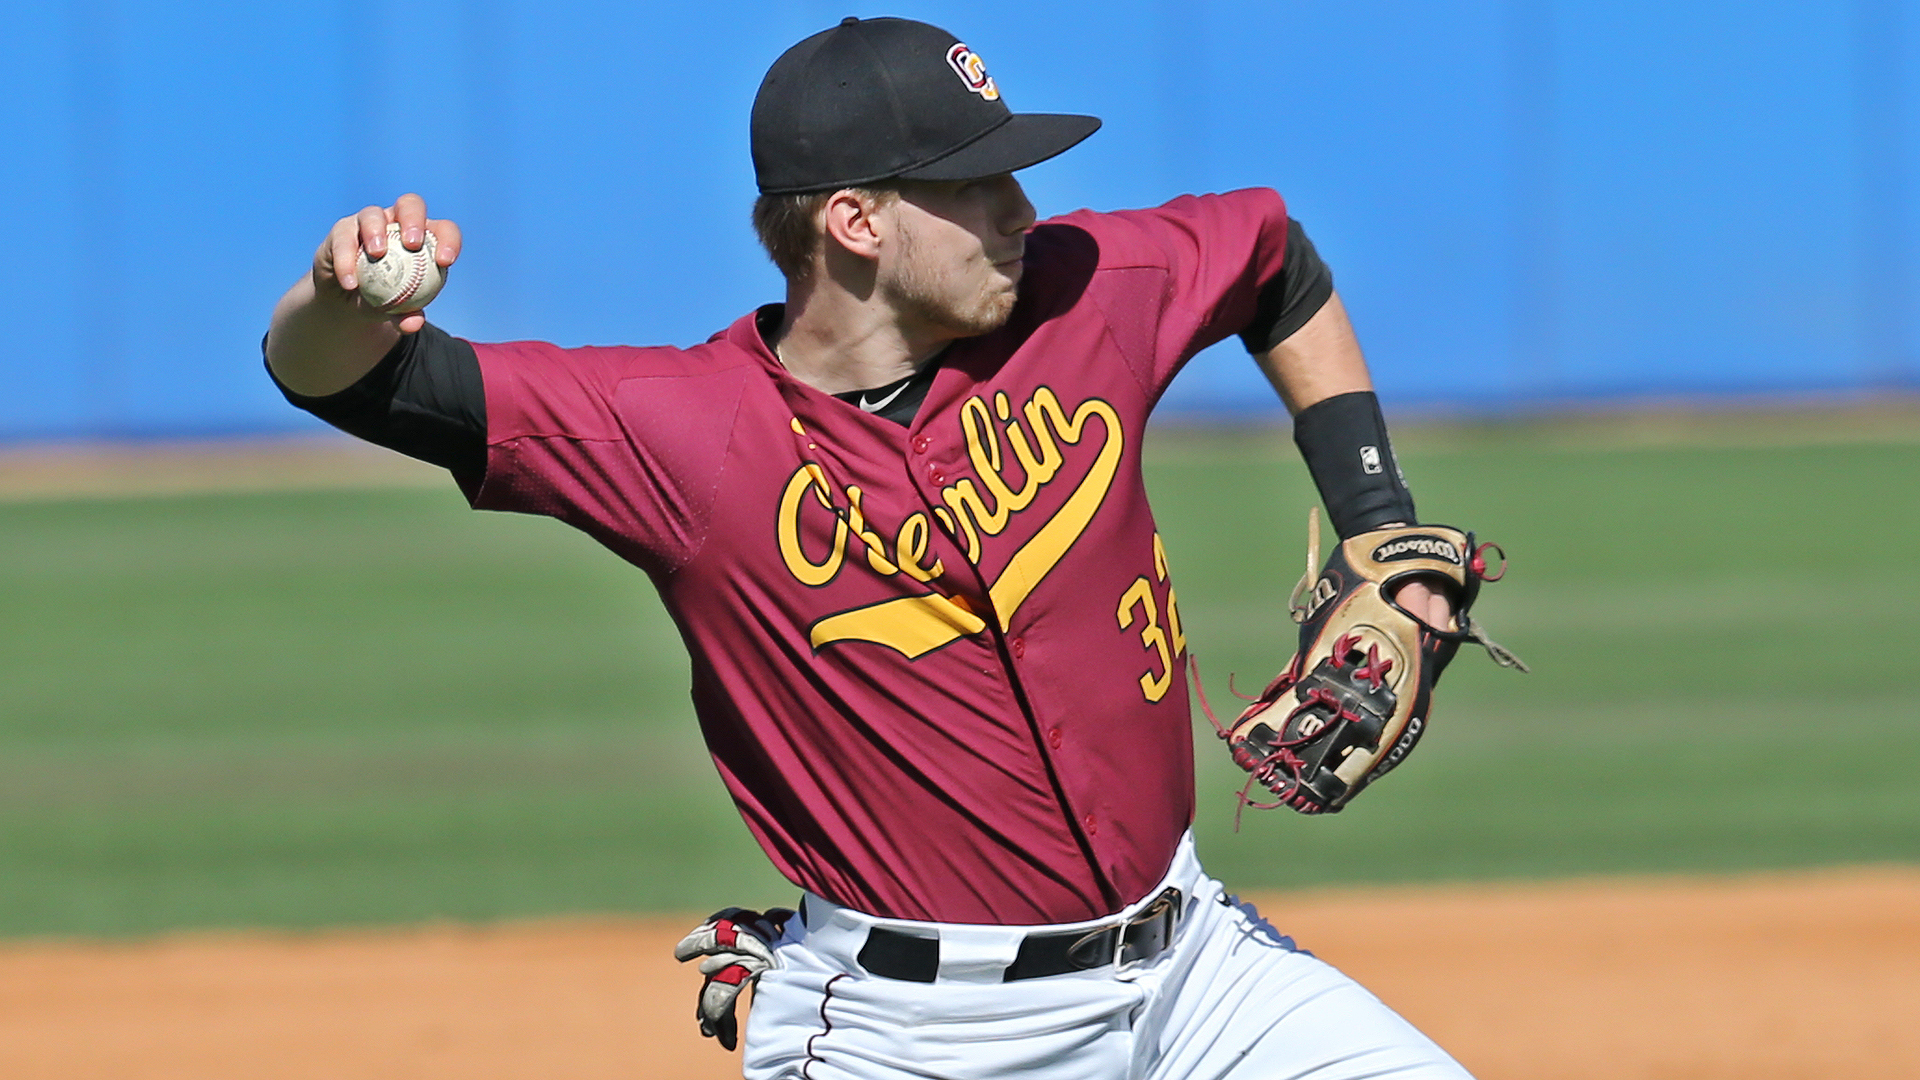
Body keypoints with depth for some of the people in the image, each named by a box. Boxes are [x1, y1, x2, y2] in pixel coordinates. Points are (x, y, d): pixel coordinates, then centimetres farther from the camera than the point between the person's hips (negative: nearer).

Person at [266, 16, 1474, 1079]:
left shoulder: (1084, 299, -2)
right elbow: (333, 375, -18)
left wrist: (1380, 536, 13)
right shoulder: (685, 431, -14)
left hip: (1187, 962, 4)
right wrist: (347, 297, -41)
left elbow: (1276, 258, 18)